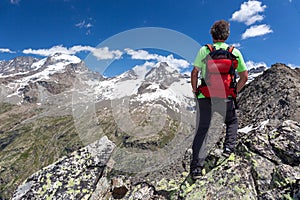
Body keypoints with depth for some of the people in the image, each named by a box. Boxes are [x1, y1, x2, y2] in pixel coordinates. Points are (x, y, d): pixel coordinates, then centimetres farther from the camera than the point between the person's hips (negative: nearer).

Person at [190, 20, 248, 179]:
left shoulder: (204, 50, 1)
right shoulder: (235, 52, 6)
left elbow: (194, 73, -4)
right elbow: (244, 77, 6)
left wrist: (195, 91, 8)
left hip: (205, 97, 0)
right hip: (225, 98, 1)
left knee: (201, 130, 8)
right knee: (232, 122, 31)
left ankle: (196, 167, 5)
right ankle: (229, 146, 17)